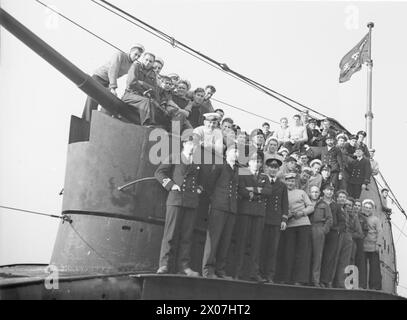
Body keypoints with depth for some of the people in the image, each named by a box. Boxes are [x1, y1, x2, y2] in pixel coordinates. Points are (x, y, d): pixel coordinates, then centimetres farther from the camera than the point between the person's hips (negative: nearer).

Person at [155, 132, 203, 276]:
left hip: (192, 201, 4)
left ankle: (183, 265, 5)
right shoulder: (173, 158, 8)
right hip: (176, 199, -4)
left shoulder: (198, 162, 19)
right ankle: (165, 264, -4)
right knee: (171, 233, -7)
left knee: (187, 235, 2)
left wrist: (199, 188, 10)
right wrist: (170, 184, -5)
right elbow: (159, 172, 6)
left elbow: (202, 179, 30)